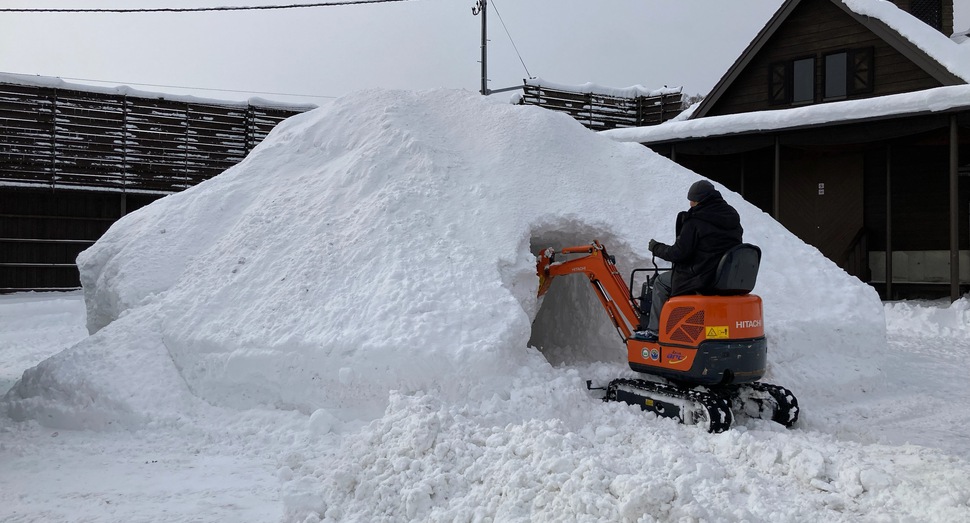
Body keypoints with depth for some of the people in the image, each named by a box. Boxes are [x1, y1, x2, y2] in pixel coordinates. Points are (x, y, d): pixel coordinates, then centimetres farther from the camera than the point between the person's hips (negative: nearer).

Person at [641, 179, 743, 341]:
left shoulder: (695, 221, -15)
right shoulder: (733, 218, 8)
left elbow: (679, 253, -16)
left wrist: (656, 247, 1)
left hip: (702, 280, -8)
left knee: (661, 282, 14)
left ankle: (654, 332, 14)